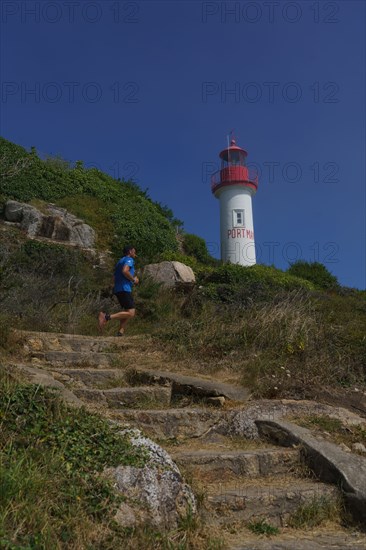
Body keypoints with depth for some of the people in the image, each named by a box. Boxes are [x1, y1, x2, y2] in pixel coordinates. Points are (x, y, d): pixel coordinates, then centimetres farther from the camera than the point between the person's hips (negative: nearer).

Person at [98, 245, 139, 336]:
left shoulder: (120, 261, 27)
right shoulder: (129, 260, -1)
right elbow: (125, 271, -21)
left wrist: (132, 279, 23)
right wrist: (133, 279, -8)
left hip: (117, 289, 10)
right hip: (124, 289, -10)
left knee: (130, 312, 13)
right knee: (130, 313, -15)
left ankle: (120, 333, 4)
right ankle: (107, 317, -23)